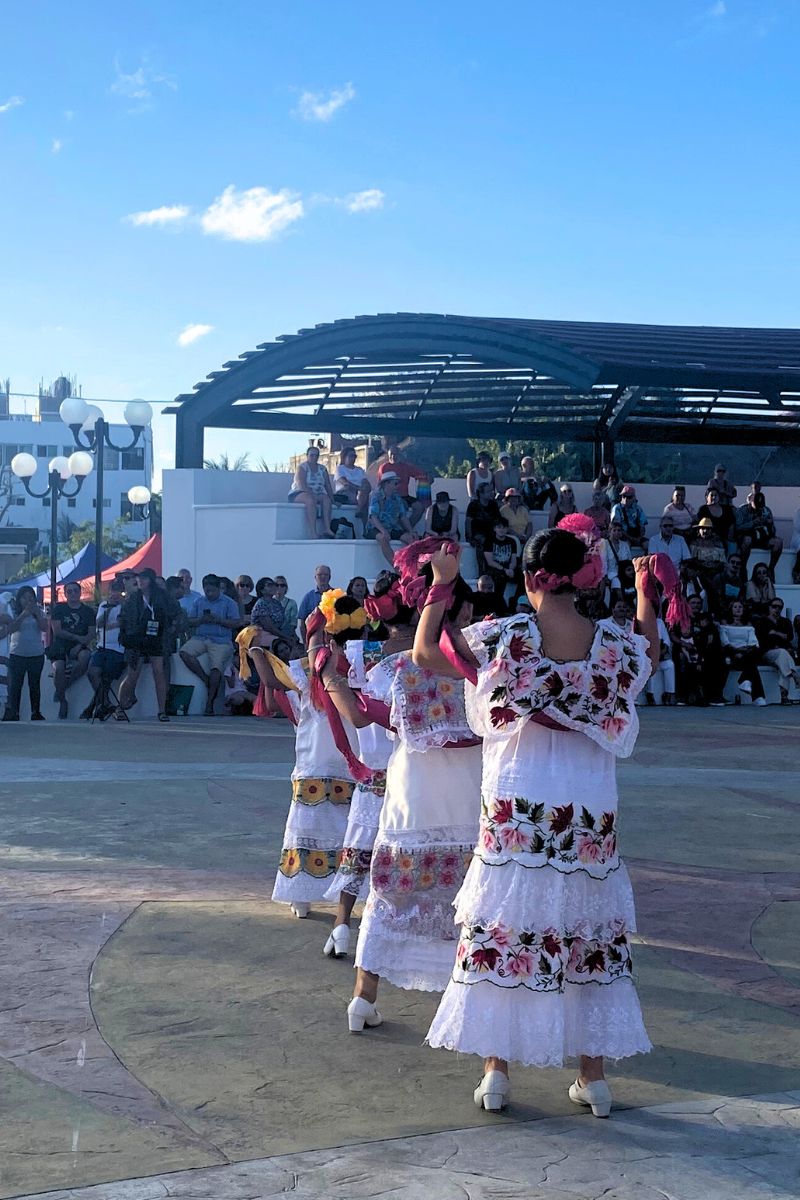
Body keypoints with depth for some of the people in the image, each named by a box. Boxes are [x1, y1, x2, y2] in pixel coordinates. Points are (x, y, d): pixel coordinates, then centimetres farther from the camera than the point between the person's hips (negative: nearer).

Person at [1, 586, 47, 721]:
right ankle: (12, 713, -4)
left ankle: (36, 712, 11)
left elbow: (45, 628, -5)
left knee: (35, 684, 6)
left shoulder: (39, 613, 9)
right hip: (17, 654, -2)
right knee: (15, 684, -4)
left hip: (36, 654, 2)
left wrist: (37, 613, -13)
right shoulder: (13, 613, 4)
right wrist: (24, 615, -19)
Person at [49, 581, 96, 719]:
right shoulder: (58, 608, 7)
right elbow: (57, 631, -3)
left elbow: (91, 634, 2)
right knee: (59, 668, -30)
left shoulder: (88, 611, 11)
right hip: (60, 646, -1)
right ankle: (62, 700, -8)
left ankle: (65, 684, -11)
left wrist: (79, 645, -16)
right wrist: (78, 638, -10)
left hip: (79, 647, 1)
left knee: (85, 656, -34)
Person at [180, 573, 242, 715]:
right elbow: (189, 622, 10)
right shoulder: (198, 602, 18)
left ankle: (209, 702, -12)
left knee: (216, 668, -20)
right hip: (199, 638, 4)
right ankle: (206, 679, -9)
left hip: (221, 641, -3)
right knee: (184, 652, -24)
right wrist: (201, 620, -9)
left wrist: (218, 620, -12)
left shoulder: (228, 603, 7)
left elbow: (237, 623, -2)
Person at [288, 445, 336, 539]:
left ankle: (327, 529, -40)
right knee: (310, 499, -38)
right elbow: (302, 485, -16)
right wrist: (313, 495, -27)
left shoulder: (322, 469, 16)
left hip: (316, 495, 5)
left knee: (326, 499, -28)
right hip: (298, 495, -5)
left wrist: (332, 498, -6)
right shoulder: (302, 467, -1)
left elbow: (328, 486, 11)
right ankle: (312, 532, -47)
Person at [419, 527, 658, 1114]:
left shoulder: (508, 636, -10)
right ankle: (593, 1076, 19)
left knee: (502, 932, 8)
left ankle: (496, 1071, 11)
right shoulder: (613, 642, -4)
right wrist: (647, 595, 31)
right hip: (590, 813, 2)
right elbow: (651, 658, 21)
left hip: (516, 812, -2)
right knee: (590, 934, 13)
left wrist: (443, 583, 8)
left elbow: (425, 651, 0)